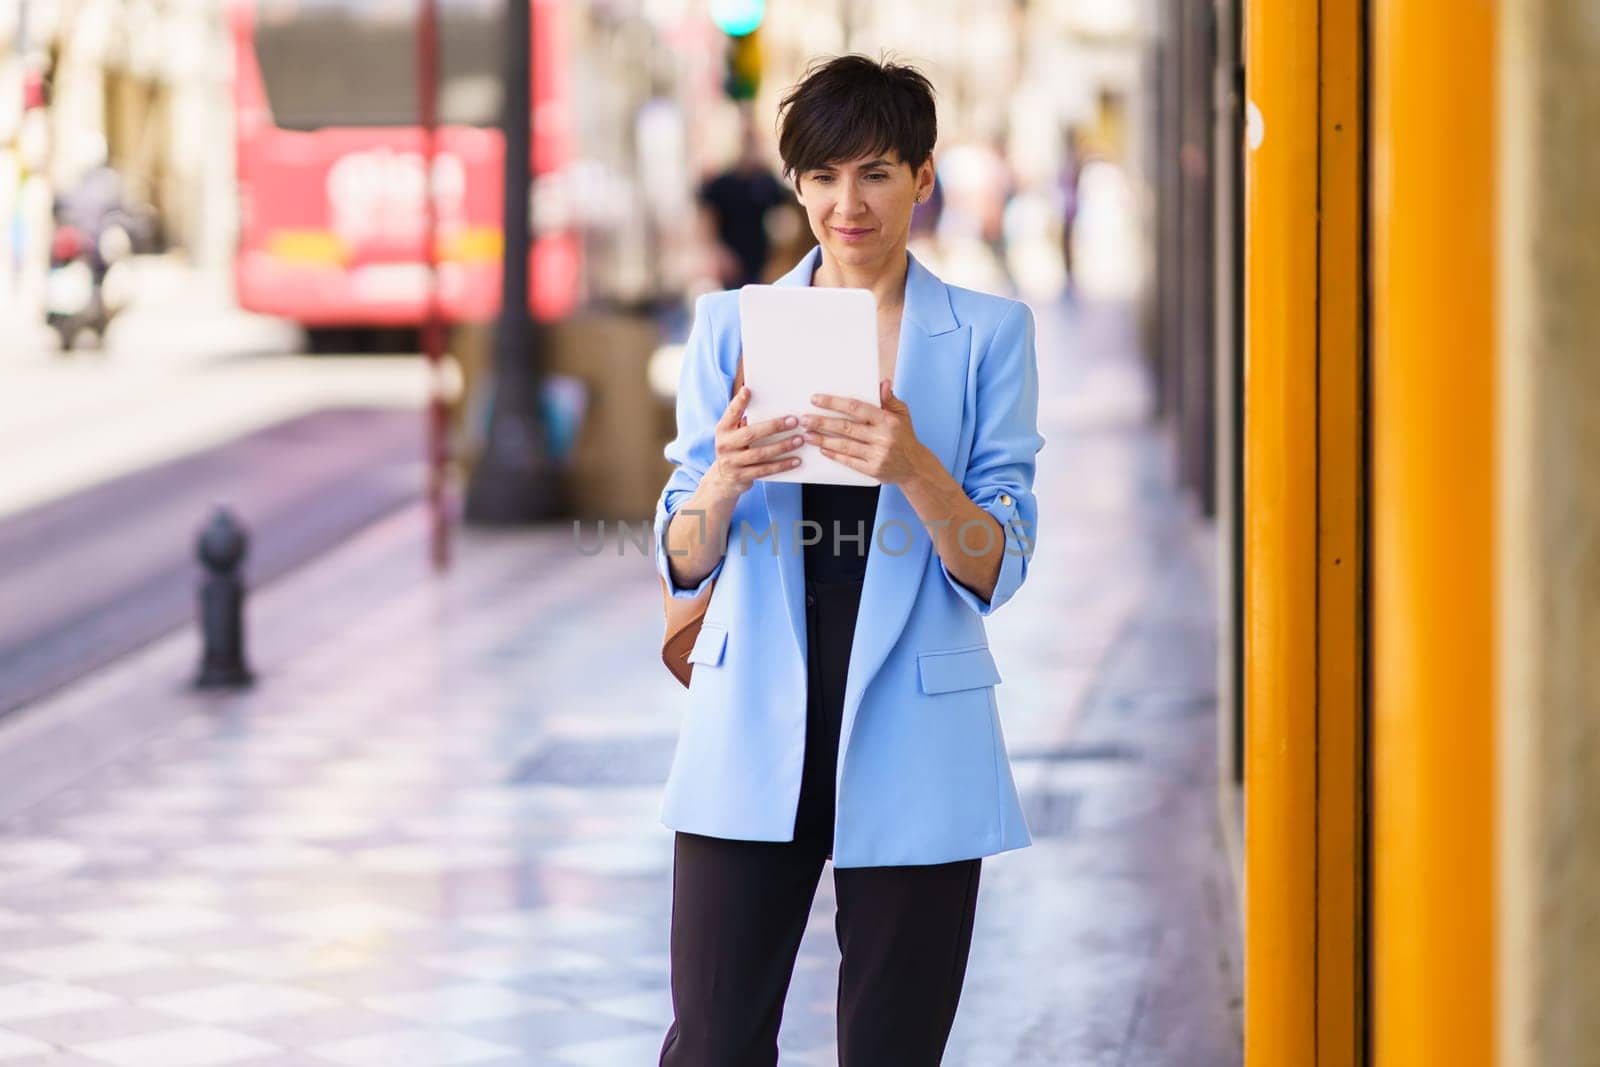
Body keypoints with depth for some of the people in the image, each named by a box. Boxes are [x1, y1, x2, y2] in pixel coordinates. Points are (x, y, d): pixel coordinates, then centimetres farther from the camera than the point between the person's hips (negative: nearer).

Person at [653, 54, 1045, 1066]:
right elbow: (684, 563, 3)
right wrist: (725, 480, -18)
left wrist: (914, 469, -22)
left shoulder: (989, 335, 2)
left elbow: (996, 571, -4)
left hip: (912, 740, -1)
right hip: (754, 727, 1)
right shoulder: (732, 324, 6)